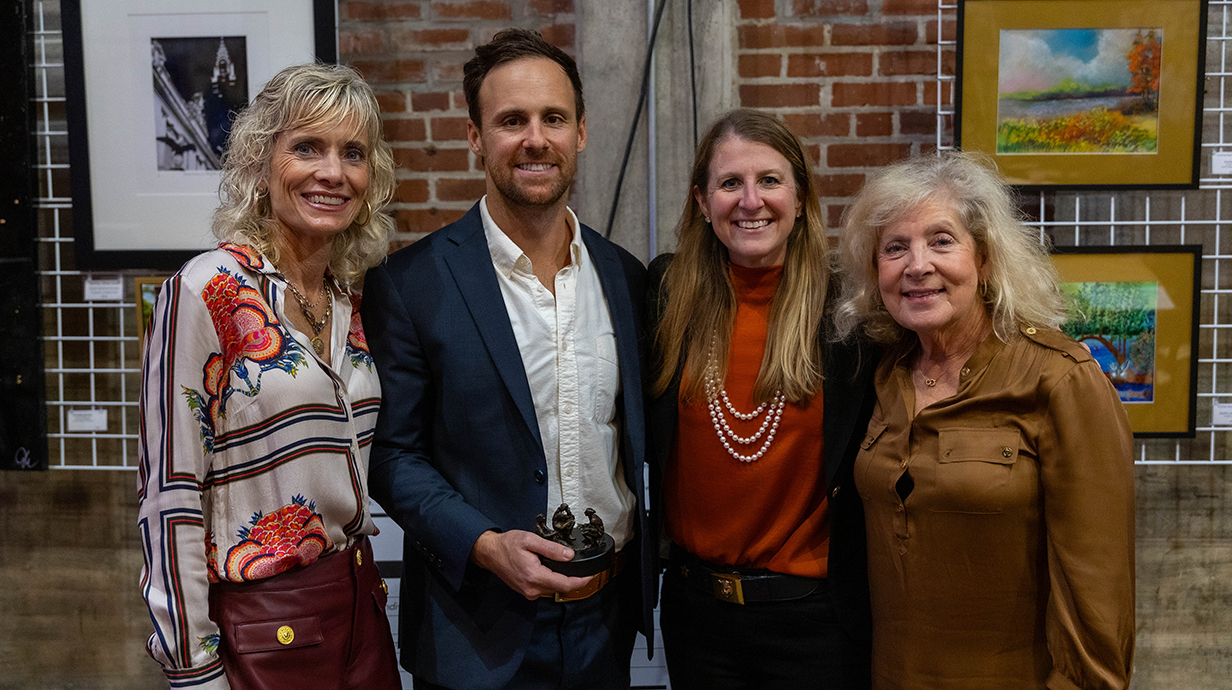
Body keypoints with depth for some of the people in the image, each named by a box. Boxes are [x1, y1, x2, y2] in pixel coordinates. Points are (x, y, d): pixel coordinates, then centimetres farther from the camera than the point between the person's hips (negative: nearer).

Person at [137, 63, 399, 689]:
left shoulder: (352, 298, 5)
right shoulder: (204, 293, -15)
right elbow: (170, 498, -15)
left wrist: (363, 582, 13)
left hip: (360, 607, 7)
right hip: (260, 630, -6)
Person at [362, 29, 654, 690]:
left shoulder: (625, 277, 2)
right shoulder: (410, 282, -10)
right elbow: (393, 452, -7)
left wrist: (639, 572, 6)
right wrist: (485, 545, -19)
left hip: (607, 615, 4)